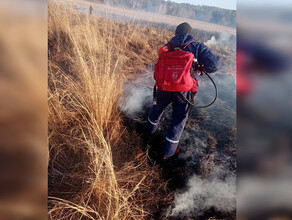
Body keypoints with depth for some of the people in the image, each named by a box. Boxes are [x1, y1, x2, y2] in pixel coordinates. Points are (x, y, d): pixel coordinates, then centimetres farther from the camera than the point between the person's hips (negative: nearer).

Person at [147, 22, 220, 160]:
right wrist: (201, 67, 6)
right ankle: (168, 151, 17)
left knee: (158, 107, 30)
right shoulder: (197, 47, -5)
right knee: (179, 119, 11)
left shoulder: (167, 47, 6)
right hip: (183, 91, -3)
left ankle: (151, 128, 56)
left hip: (164, 88, 4)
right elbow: (214, 65, -14)